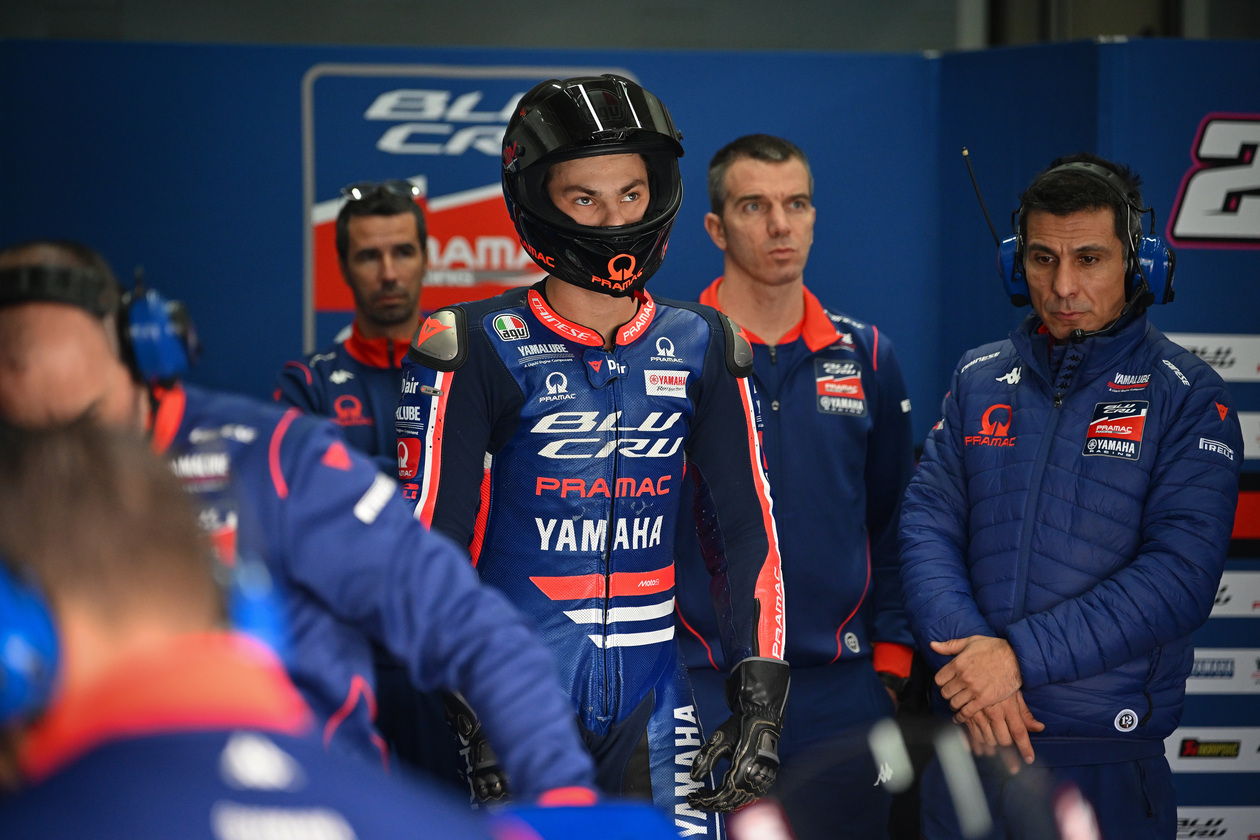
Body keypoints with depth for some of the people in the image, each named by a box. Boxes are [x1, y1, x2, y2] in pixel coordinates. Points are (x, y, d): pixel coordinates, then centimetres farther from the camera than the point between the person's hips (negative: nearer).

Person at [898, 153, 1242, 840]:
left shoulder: (1187, 397, -5)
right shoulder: (979, 379, 8)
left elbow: (1180, 572, -15)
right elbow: (927, 525, 2)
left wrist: (1021, 655, -20)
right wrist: (967, 648, -17)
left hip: (1107, 757, -3)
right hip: (966, 740, 3)